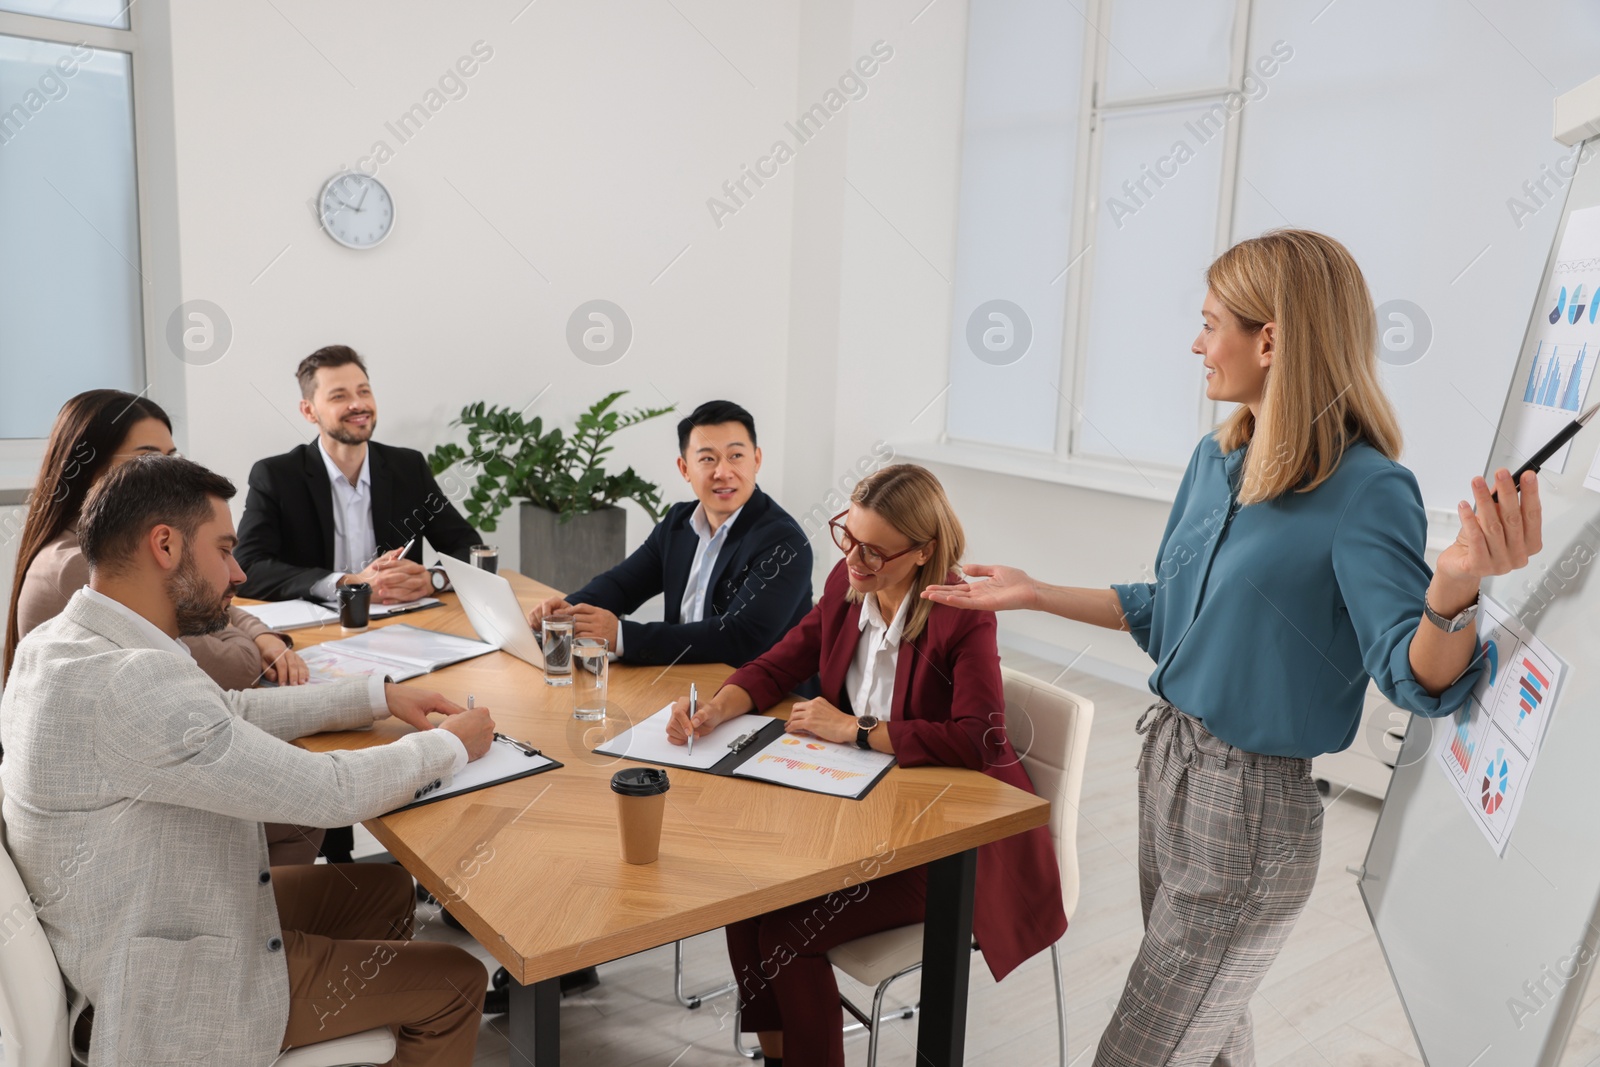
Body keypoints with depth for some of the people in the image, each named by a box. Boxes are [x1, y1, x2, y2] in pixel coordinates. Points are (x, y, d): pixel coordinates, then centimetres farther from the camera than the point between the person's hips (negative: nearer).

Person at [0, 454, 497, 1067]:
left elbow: (226, 712, 11)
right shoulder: (126, 682, -33)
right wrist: (452, 745, -11)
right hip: (171, 998, -9)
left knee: (386, 889, 21)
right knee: (456, 983, 3)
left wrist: (377, 696, 7)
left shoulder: (59, 643, -2)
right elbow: (328, 793, -28)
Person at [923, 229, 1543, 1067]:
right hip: (1167, 764, 7)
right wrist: (1034, 594, 11)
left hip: (1248, 809, -7)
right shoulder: (1217, 459, 1)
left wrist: (1456, 587, -44)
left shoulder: (1364, 492, -20)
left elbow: (1419, 681, -23)